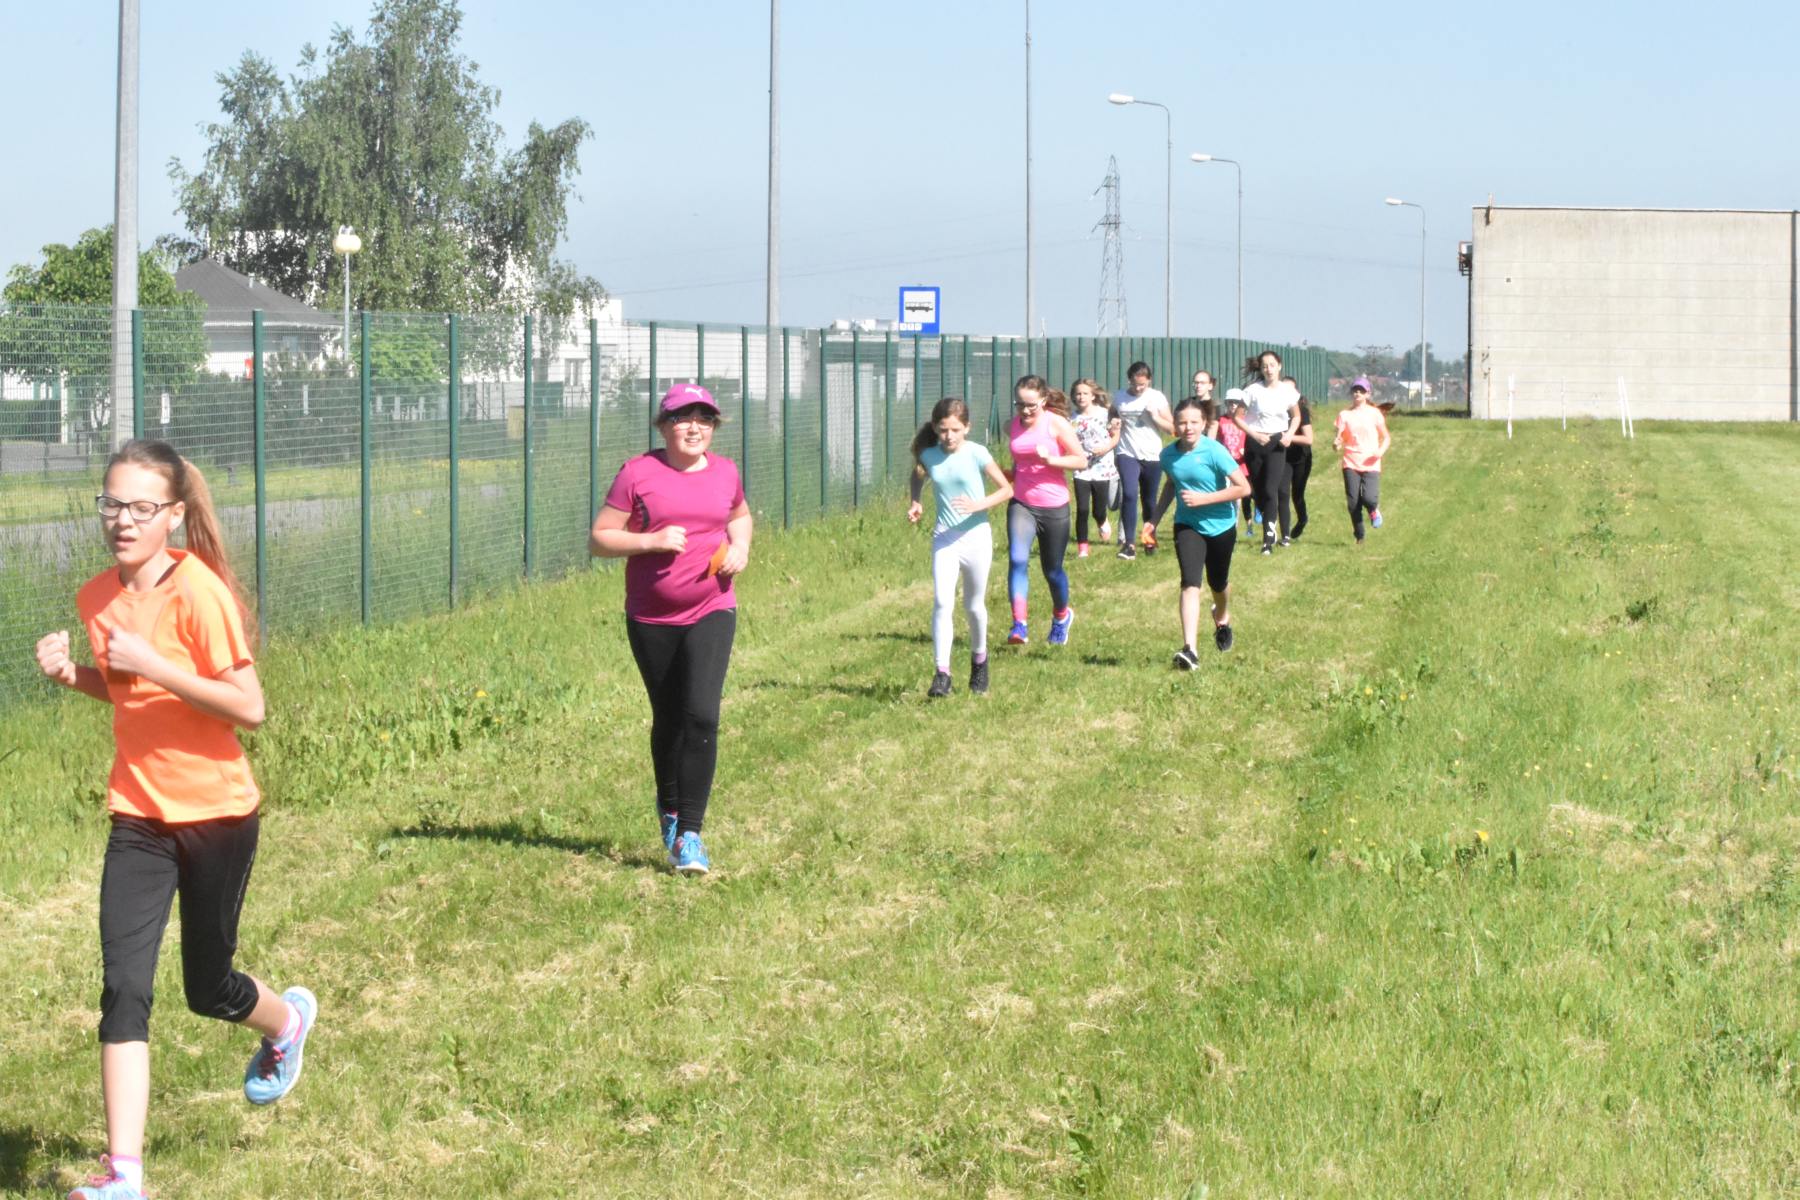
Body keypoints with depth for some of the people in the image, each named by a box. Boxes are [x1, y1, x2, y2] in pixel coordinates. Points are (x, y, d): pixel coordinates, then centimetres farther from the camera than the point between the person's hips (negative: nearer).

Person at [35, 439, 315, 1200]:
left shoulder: (198, 592, -18)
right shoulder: (98, 597, 1)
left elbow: (248, 708, -20)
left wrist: (151, 664, -28)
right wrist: (72, 673, -3)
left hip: (216, 812, -4)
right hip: (139, 815, 4)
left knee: (207, 991, 12)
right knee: (122, 984, -10)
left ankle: (286, 1020, 48)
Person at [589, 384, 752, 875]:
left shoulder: (724, 472, 6)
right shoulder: (638, 474, -6)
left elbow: (739, 515, 27)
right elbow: (598, 540, -5)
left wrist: (740, 547, 6)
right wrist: (651, 541, -19)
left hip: (711, 612, 1)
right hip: (651, 618, -1)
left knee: (701, 715, -15)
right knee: (668, 720, 11)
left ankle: (689, 833, -13)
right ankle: (668, 808, 38)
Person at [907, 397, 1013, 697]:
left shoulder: (976, 453, -12)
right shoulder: (928, 455, -3)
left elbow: (1007, 490, -9)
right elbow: (918, 475, 21)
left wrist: (978, 505, -24)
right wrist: (915, 503, 4)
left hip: (976, 536, -1)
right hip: (944, 538, 1)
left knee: (974, 605, 14)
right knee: (942, 602, -16)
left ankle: (979, 660, 39)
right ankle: (942, 673, -17)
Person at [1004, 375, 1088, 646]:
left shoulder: (1056, 425, -10)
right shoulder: (1012, 427, 3)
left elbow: (1081, 460, -9)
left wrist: (1050, 459, -22)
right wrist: (1011, 474, 2)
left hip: (1054, 507, -2)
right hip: (1021, 504, 2)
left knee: (1052, 570, 11)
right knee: (1017, 559, -22)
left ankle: (1061, 616, 41)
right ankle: (1019, 625, -26)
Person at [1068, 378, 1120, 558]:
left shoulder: (1105, 413, -3)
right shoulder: (1073, 418, 3)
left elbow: (1115, 437, 2)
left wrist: (1107, 446, -16)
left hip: (1102, 468, -1)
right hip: (1081, 470, 1)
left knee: (1099, 510, 6)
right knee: (1082, 509, -9)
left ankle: (1102, 523, 44)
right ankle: (1082, 548, 2)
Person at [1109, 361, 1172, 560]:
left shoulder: (1157, 398, 0)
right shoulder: (1119, 397, 2)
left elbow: (1171, 428, 3)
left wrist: (1156, 417, -14)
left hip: (1152, 456, 1)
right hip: (1127, 455, -1)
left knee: (1149, 500, 11)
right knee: (1129, 495, -20)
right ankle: (1129, 543, -19)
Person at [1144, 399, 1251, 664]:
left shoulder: (1214, 451, -21)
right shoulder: (1169, 454, -7)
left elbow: (1243, 488, -20)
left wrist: (1203, 498, -24)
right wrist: (1155, 519, 9)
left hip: (1220, 525, -1)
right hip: (1187, 525, 1)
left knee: (1217, 581, 18)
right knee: (1190, 583, -17)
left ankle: (1222, 618, 55)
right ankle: (1189, 650, -25)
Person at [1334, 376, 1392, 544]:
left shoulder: (1374, 413, 5)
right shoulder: (1345, 415, 6)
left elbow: (1386, 437, 9)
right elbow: (1339, 439, 1)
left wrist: (1381, 450, -12)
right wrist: (1336, 444, -24)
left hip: (1371, 465, -1)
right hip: (1351, 464, 1)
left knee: (1369, 498, -20)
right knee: (1353, 502, -4)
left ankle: (1374, 510, 18)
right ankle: (1359, 537, 14)